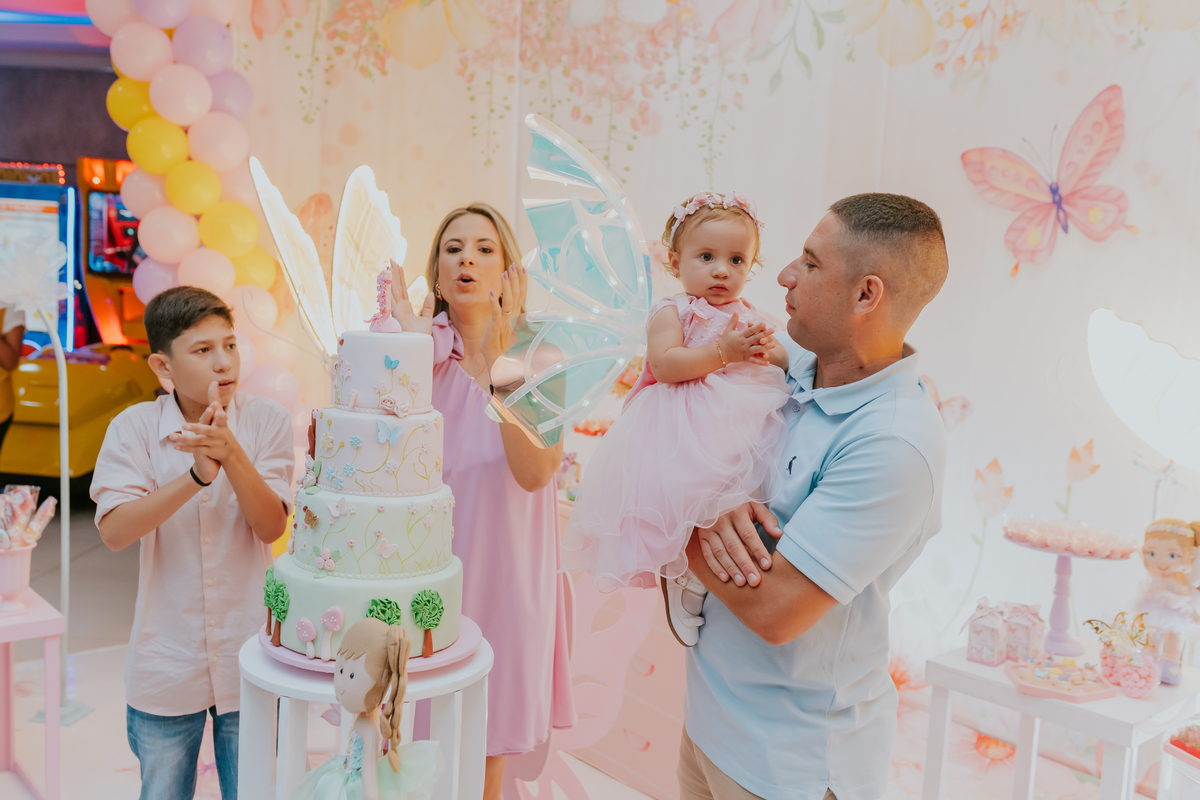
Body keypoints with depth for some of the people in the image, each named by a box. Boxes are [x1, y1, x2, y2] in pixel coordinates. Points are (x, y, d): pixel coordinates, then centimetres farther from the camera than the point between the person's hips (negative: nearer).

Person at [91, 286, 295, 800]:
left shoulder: (267, 421, -7)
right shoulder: (135, 427, -8)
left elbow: (271, 527, -14)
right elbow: (114, 531, -19)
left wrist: (231, 453, -29)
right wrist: (196, 475, -32)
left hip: (247, 661, 0)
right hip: (165, 668, 0)